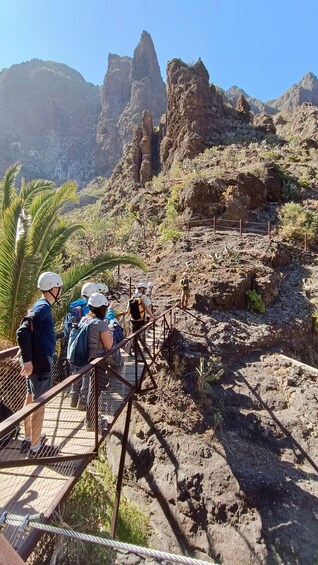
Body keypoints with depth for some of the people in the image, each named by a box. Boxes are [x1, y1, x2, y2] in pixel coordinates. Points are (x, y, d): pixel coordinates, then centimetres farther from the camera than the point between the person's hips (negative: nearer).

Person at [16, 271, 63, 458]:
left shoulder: (40, 306, 10)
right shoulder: (43, 308, -20)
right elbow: (23, 332, -29)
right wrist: (27, 359, -25)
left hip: (36, 361, 10)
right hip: (40, 363, -10)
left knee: (31, 399, 19)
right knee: (39, 403, 2)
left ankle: (29, 439, 34)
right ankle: (35, 447, 16)